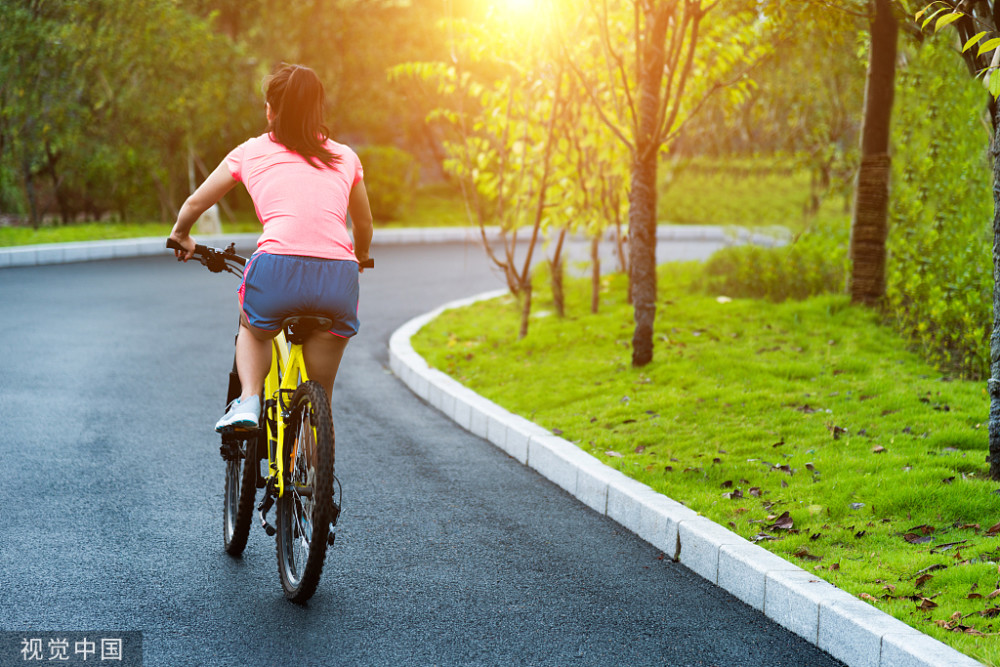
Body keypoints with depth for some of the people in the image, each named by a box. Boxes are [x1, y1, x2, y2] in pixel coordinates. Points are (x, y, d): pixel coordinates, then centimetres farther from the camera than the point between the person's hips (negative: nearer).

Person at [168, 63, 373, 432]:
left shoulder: (251, 152, 19)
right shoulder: (345, 157, 22)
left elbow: (195, 203, 29)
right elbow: (364, 226, 34)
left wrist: (180, 235, 50)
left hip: (278, 267, -1)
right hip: (339, 277, 1)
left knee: (252, 331, 34)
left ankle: (249, 401, 13)